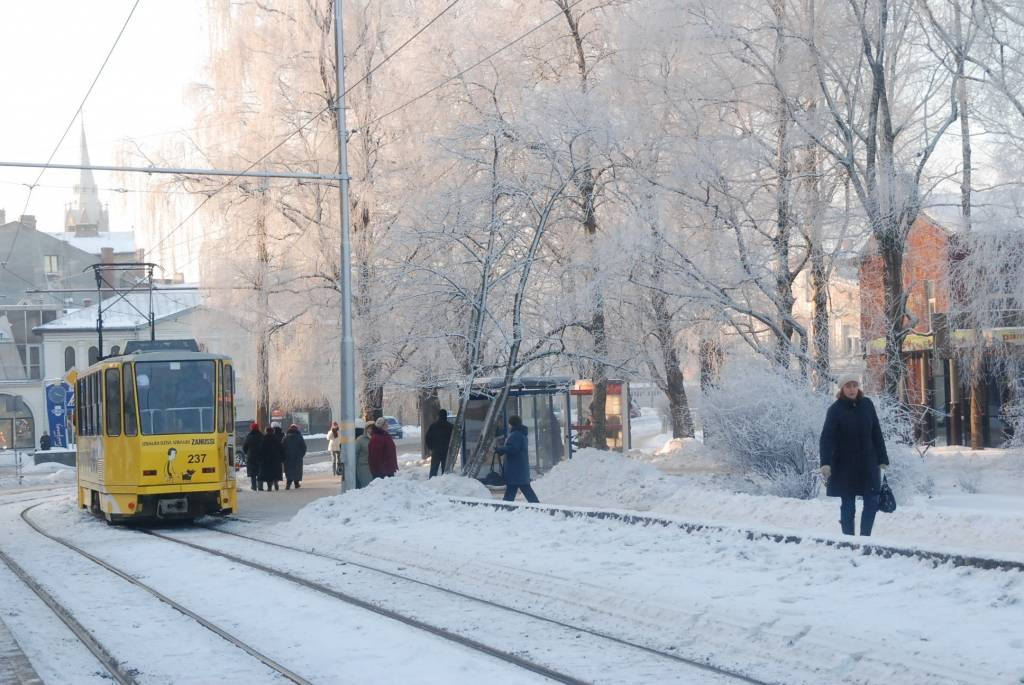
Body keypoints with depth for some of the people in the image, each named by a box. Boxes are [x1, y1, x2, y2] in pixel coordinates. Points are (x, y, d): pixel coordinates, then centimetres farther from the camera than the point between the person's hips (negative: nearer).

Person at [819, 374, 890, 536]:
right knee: (847, 504, 2)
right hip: (845, 465, -3)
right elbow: (827, 438, -15)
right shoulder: (836, 409, -8)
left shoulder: (867, 405, 3)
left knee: (872, 503, 2)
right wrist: (825, 463, -26)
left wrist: (882, 459, 6)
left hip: (868, 464, 3)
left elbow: (876, 434, 8)